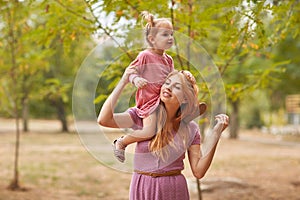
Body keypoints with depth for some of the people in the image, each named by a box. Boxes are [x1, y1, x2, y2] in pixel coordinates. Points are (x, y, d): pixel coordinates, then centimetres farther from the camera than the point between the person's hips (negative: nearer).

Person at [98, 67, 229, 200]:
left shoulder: (190, 128, -1)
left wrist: (216, 134, -13)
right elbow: (104, 119, -16)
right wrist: (123, 82, -12)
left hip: (174, 189, 0)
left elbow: (199, 171, -7)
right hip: (142, 189, 0)